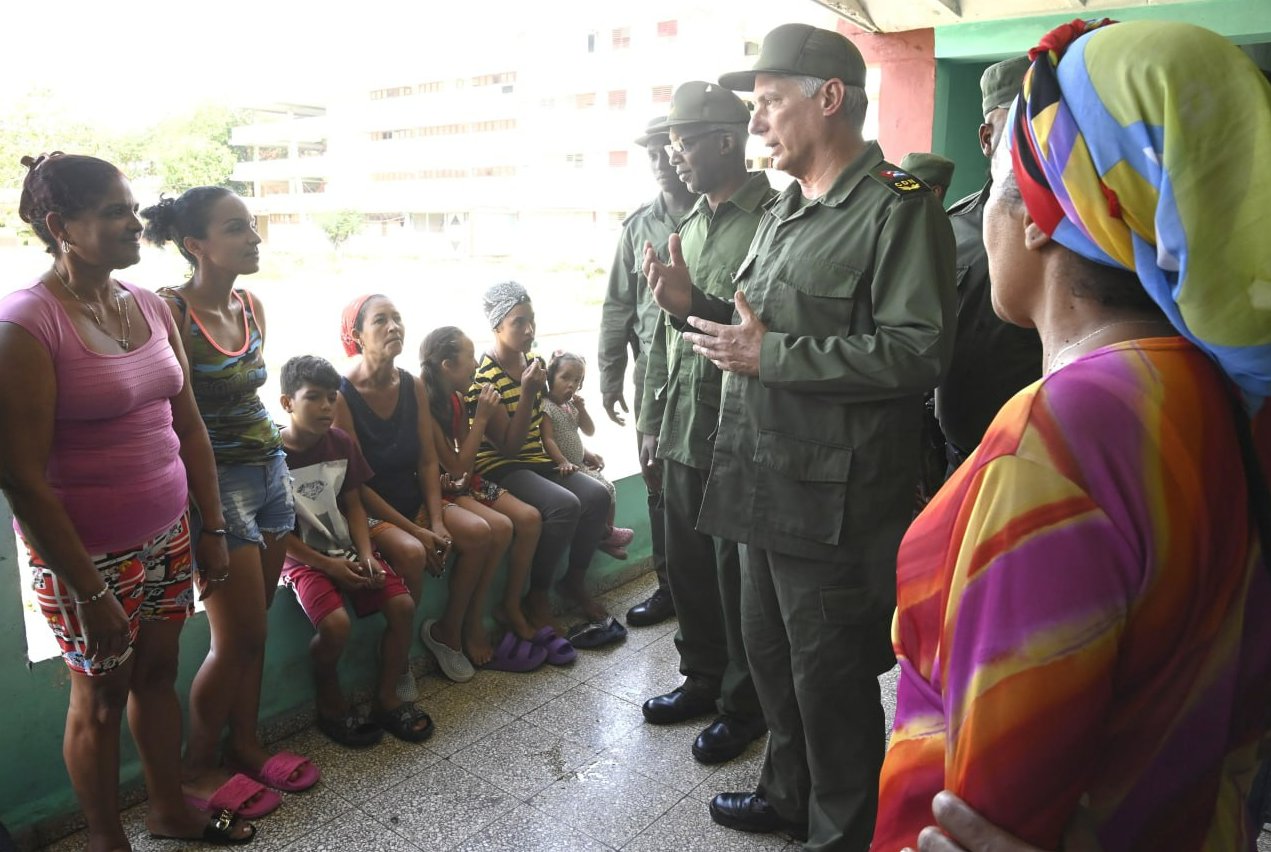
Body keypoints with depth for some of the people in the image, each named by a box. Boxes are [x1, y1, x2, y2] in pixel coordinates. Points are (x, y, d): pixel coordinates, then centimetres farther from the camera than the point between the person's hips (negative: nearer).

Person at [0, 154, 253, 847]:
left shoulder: (151, 307, 2)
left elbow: (188, 427, 7)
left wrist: (213, 531, 8)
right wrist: (89, 592, -17)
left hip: (167, 536, 6)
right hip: (86, 555, -6)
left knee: (158, 670, 20)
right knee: (101, 696, 12)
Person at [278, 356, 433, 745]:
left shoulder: (341, 442, 2)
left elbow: (353, 505, 7)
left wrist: (365, 554, -7)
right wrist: (328, 566, -15)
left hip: (346, 546, 5)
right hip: (301, 555, -5)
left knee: (402, 605, -12)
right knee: (336, 624, -28)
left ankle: (386, 699, 7)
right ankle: (330, 703, 2)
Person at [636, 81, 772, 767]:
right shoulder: (687, 227, 14)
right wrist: (653, 420, 17)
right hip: (683, 433, 8)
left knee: (738, 575, 6)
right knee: (687, 563, 17)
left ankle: (744, 702, 26)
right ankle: (702, 678, 37)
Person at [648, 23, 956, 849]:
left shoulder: (899, 209, -12)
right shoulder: (781, 214, 17)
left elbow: (919, 350, -22)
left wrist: (771, 355, -21)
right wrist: (694, 305, 4)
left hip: (835, 500, -9)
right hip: (766, 485, 9)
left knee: (831, 675, 6)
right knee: (770, 651, 21)